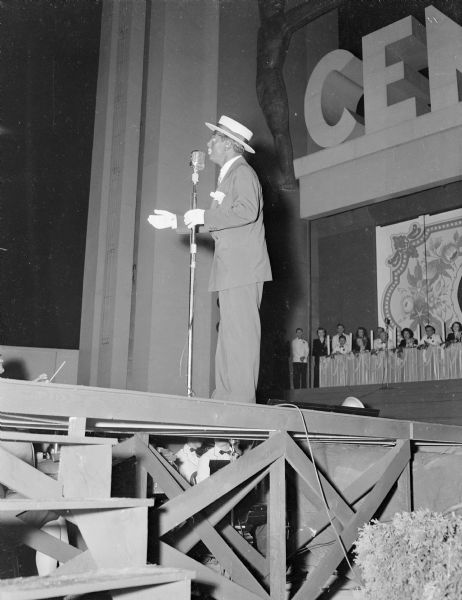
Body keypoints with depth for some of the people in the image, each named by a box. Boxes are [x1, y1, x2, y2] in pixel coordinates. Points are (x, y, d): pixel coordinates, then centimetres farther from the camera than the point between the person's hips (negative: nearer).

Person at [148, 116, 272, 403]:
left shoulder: (242, 172, -4)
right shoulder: (228, 175, 26)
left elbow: (247, 210, -21)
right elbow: (217, 222, 31)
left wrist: (205, 216, -14)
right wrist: (176, 221, 29)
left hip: (243, 267, -10)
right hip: (231, 271, 10)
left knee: (240, 333, -13)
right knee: (230, 335, 7)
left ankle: (241, 399, -14)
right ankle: (224, 399, 9)